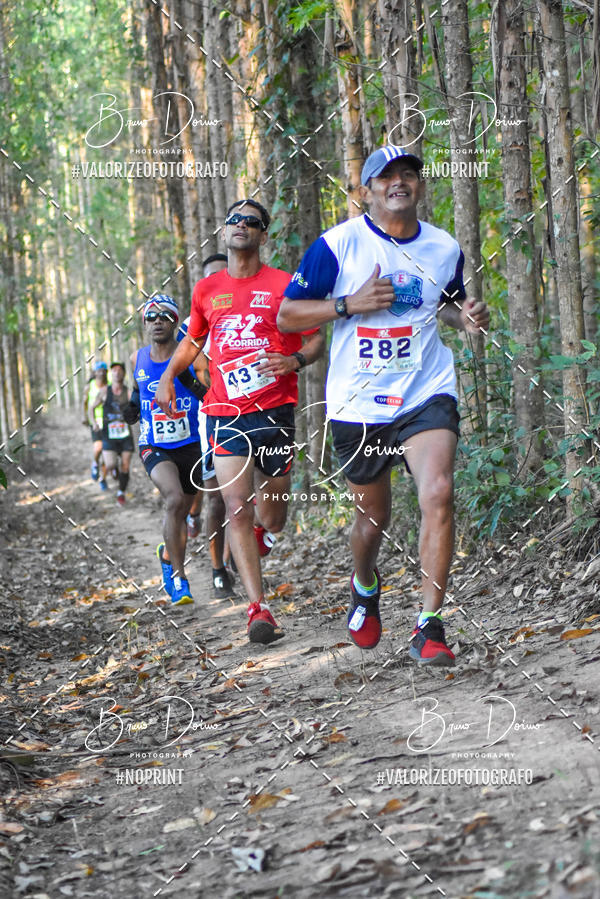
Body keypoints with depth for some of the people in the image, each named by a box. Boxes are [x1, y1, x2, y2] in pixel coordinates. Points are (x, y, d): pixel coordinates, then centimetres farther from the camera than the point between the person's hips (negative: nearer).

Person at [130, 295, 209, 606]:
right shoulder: (138, 358, 1)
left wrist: (192, 383, -30)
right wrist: (134, 407, 2)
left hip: (191, 445, 1)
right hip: (154, 447, 0)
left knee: (180, 513, 16)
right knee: (175, 500, -28)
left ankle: (167, 553, 50)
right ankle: (178, 575, -19)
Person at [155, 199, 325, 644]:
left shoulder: (284, 285, 1)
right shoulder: (206, 290, 10)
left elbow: (316, 338, 6)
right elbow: (193, 339, 25)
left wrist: (296, 360, -15)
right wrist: (169, 375, 10)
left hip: (275, 410, -1)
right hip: (224, 412, 1)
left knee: (272, 520, 8)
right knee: (236, 505, -14)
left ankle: (259, 528, 47)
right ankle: (259, 608, -15)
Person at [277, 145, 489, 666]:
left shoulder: (445, 248, 4)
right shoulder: (339, 244, -7)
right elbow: (287, 315, -5)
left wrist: (466, 317, 1)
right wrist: (351, 303, -19)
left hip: (426, 394, 1)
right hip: (358, 403, -1)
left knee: (438, 493, -22)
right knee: (373, 518, 12)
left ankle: (429, 628, -16)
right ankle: (365, 591, 47)